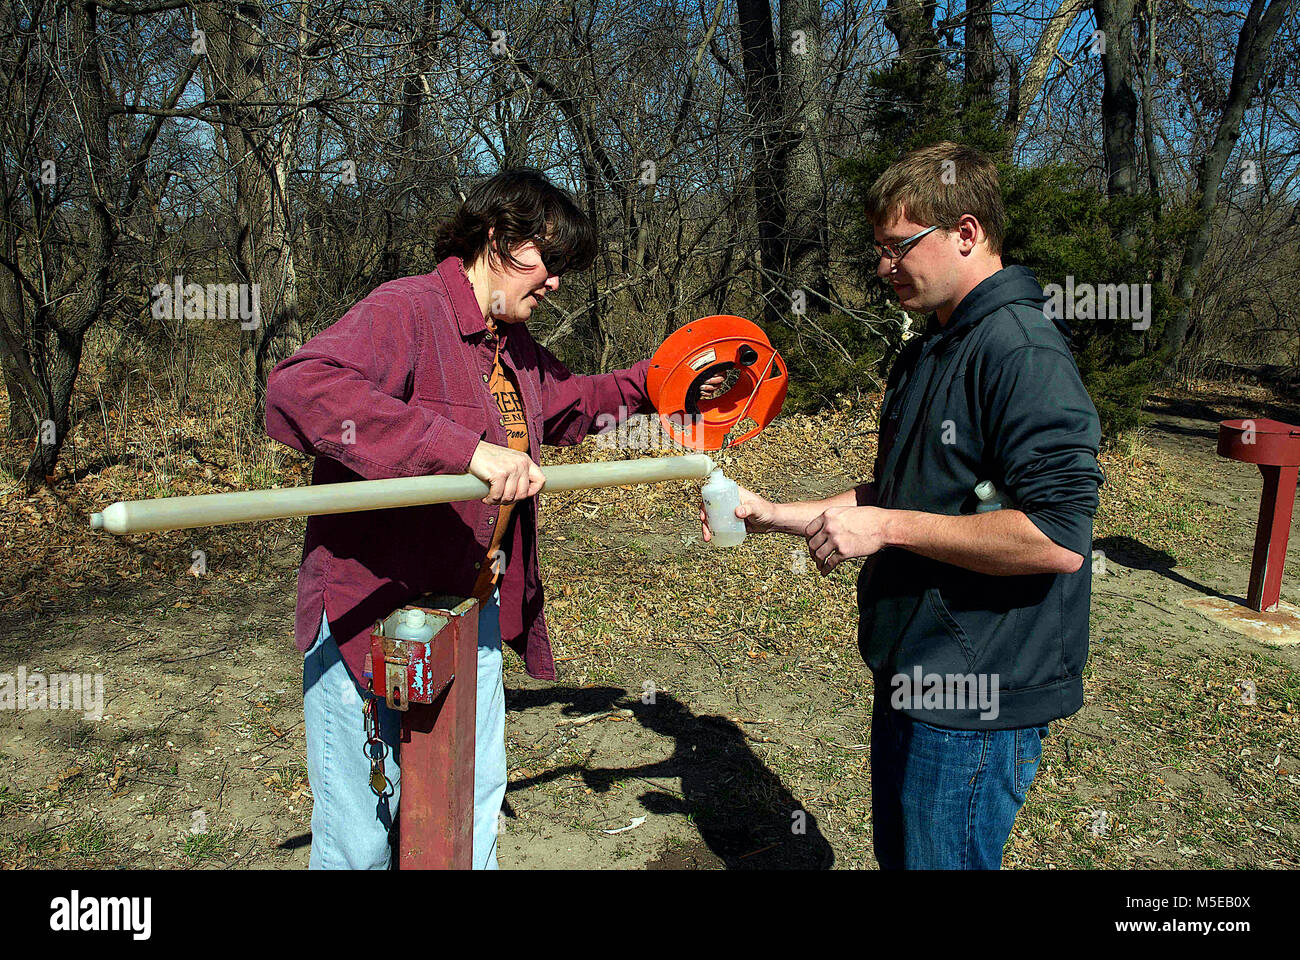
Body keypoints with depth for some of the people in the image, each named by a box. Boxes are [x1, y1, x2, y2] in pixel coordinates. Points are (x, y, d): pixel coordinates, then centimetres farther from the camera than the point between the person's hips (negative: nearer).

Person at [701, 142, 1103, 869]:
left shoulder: (1023, 350, -20)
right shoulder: (930, 351, 12)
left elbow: (1058, 537, -28)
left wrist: (887, 528, -23)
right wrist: (776, 515, 10)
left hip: (977, 700, -10)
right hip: (914, 675, 10)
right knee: (897, 853, 23)